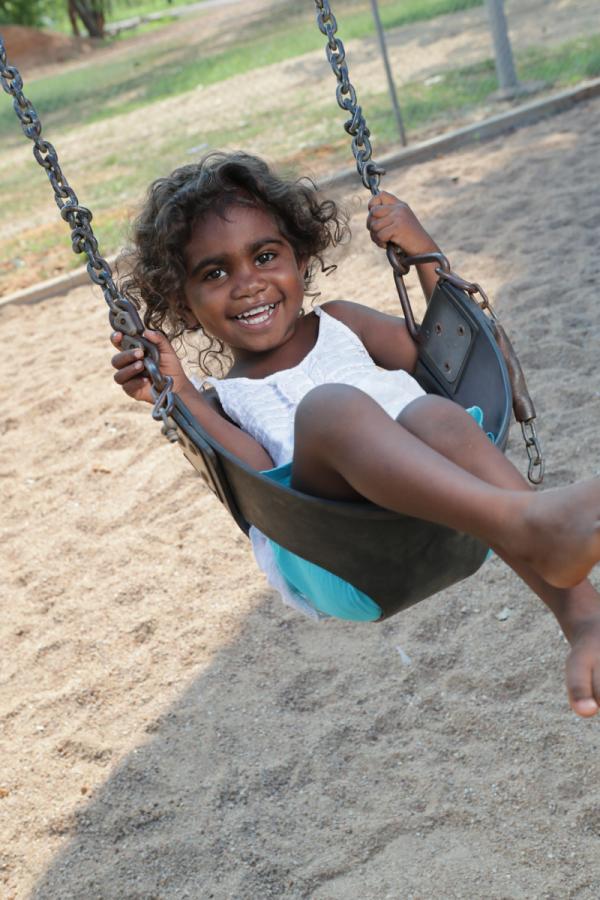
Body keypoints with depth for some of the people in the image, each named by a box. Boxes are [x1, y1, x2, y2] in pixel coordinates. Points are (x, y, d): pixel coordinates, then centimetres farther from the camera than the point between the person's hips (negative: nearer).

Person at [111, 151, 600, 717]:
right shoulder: (219, 399, 18)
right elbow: (263, 478, -3)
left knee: (432, 412, -30)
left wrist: (422, 250, 13)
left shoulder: (338, 325, 26)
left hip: (443, 514, 3)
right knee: (328, 405, -30)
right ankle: (529, 525, -54)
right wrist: (180, 395, -11)